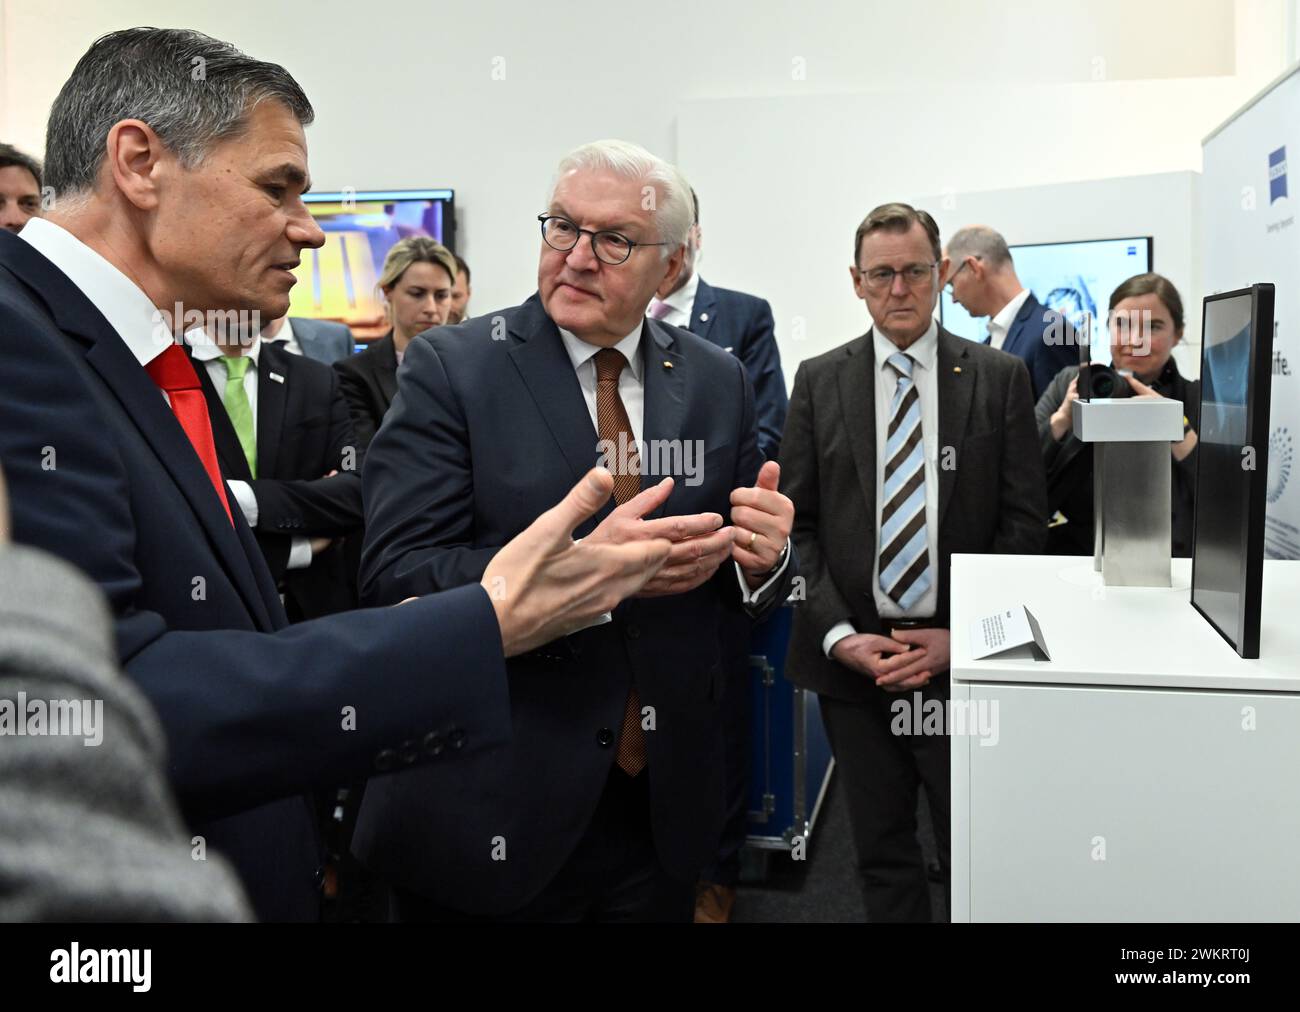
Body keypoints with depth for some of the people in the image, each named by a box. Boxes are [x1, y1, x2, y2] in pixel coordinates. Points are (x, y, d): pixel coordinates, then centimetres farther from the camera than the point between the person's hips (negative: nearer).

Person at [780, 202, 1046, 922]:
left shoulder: (1000, 378, 3)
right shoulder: (819, 381, 5)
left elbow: (1023, 520, 0)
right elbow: (795, 523, 2)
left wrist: (963, 636, -9)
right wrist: (838, 635, -9)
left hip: (962, 658, -1)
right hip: (851, 658, 1)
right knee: (882, 851, 13)